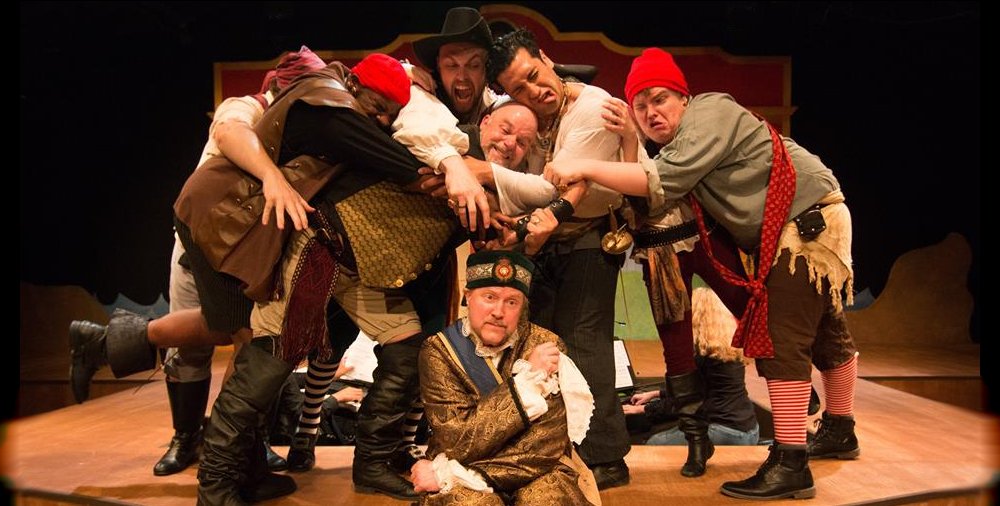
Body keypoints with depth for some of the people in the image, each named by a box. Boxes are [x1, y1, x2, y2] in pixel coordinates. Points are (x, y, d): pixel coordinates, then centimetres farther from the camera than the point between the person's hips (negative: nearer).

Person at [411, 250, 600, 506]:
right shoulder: (439, 351, -7)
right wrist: (528, 378, -20)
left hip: (537, 474, 2)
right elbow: (459, 441, -15)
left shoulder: (547, 346, -6)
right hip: (464, 485, -1)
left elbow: (546, 446, -12)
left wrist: (446, 473, -15)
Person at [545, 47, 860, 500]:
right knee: (823, 331, 22)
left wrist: (586, 168, -29)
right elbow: (658, 201, 4)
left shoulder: (709, 112, -17)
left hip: (808, 220, -10)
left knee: (780, 340, -15)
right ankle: (840, 432, 39)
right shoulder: (675, 144, 10)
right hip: (804, 226, 10)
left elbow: (665, 181, -29)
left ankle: (790, 465, -13)